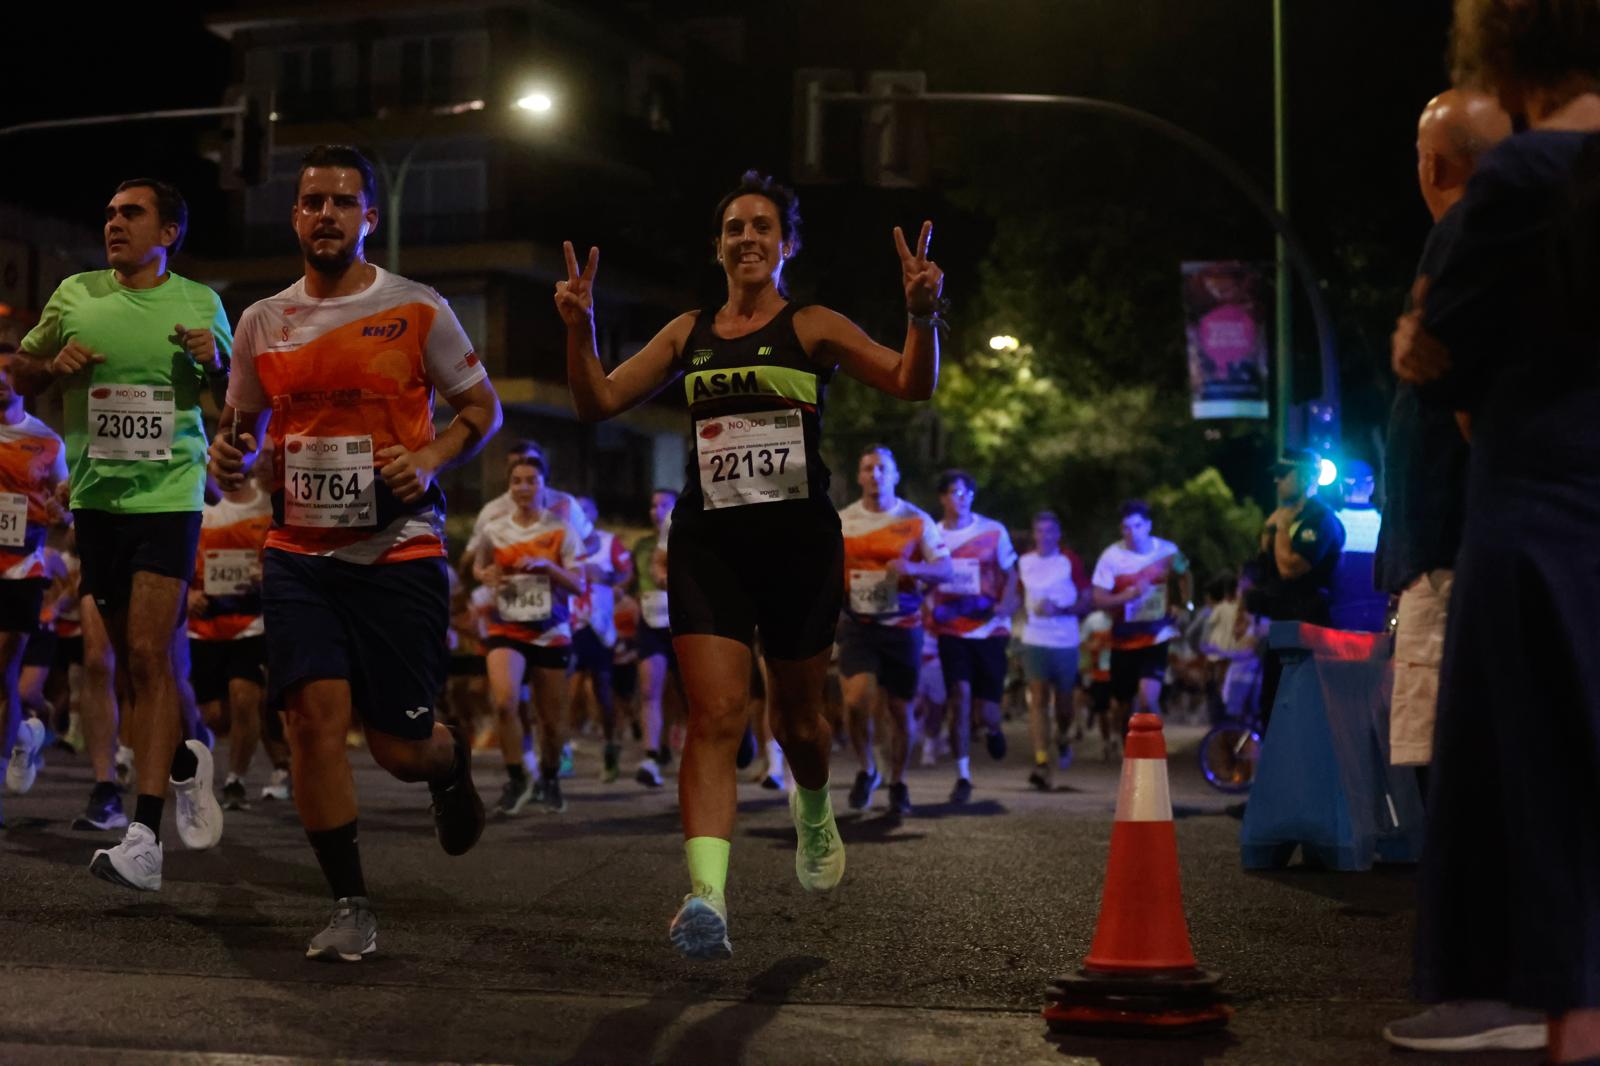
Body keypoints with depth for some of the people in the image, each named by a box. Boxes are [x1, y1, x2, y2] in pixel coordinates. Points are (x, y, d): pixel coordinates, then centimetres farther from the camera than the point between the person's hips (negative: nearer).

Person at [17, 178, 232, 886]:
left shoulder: (200, 303, 4)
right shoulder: (75, 295, 7)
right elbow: (21, 375, 16)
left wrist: (215, 361, -7)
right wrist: (54, 363, -6)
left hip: (169, 496, -3)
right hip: (92, 498, 3)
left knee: (148, 654, -13)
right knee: (126, 654, 8)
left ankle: (145, 838, -16)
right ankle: (184, 762, 35)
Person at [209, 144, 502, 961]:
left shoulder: (417, 311, -3)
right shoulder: (262, 322, 7)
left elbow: (482, 408, 4)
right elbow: (243, 421, 20)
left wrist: (430, 460, -14)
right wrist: (228, 453, -3)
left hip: (399, 554, -2)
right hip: (299, 552, 3)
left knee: (399, 746, 0)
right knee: (313, 714, -12)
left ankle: (450, 763, 40)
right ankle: (350, 906, 3)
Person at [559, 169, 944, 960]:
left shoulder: (812, 328, 3)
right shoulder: (688, 333, 13)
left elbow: (910, 384, -7)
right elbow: (599, 402, 13)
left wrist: (922, 314, -24)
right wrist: (579, 327, -2)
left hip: (799, 539, -1)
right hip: (708, 543, 1)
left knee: (797, 719, 12)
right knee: (715, 716, -15)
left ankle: (813, 807, 48)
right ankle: (708, 895, -25)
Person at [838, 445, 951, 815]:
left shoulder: (916, 520, -1)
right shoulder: (841, 521, 4)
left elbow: (945, 569, -5)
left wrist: (910, 568, -23)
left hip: (903, 628, 0)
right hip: (858, 627, 0)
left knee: (899, 711, 4)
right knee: (857, 698, -19)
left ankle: (898, 783, 25)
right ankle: (867, 770, 6)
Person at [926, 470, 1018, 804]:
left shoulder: (994, 531, 3)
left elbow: (1010, 575, 6)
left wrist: (1005, 605, -12)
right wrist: (930, 608, -7)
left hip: (989, 629, 0)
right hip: (951, 631, 0)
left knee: (986, 706, 0)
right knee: (959, 693, -15)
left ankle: (992, 728, 41)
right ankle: (963, 776, -4)